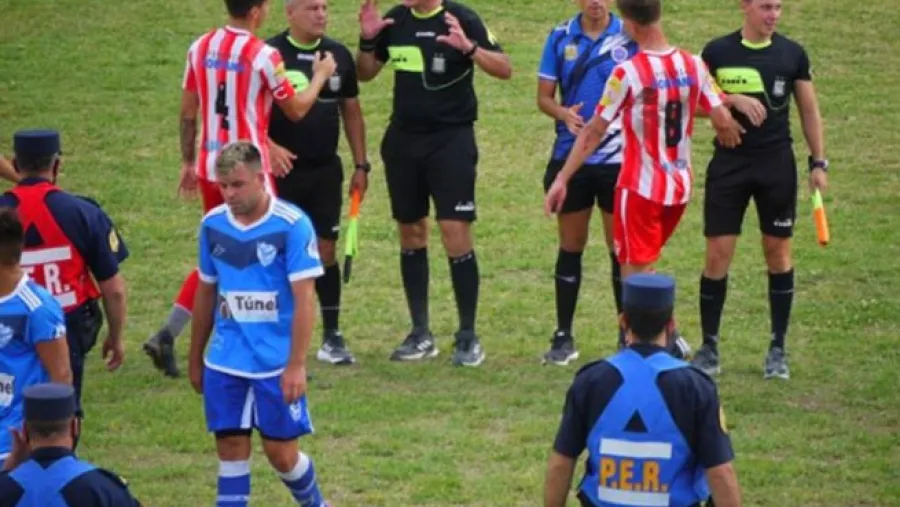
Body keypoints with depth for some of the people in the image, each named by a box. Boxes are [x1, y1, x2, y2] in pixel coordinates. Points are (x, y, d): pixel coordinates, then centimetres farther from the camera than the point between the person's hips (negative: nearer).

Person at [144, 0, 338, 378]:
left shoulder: (200, 48, 3)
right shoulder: (263, 55, -14)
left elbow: (188, 113, 9)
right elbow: (296, 110, -2)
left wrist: (189, 162, 19)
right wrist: (320, 76, 15)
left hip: (210, 169, 6)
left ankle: (167, 335, 3)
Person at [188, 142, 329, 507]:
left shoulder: (292, 225, -12)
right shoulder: (213, 224, 3)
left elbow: (304, 299, -14)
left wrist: (296, 366, -19)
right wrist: (195, 358, 17)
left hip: (277, 364, -4)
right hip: (225, 363, 4)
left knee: (281, 454, 4)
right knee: (231, 451, 3)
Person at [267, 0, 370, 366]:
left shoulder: (338, 55, 7)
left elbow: (351, 112, 14)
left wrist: (361, 165, 11)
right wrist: (269, 145, -24)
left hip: (326, 170, 4)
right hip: (283, 170, -4)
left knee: (325, 249, 5)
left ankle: (332, 337, 11)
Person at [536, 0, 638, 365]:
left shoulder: (631, 37, -3)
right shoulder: (560, 37, 3)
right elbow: (544, 96, 5)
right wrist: (563, 113, -16)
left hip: (619, 159, -2)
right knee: (570, 247, 8)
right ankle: (563, 338, 16)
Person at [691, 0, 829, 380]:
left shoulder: (792, 54, 2)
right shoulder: (717, 52, -1)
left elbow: (809, 110, 9)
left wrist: (818, 163, 5)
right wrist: (734, 99, -16)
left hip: (777, 163, 1)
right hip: (729, 163, -1)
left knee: (778, 253, 5)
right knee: (717, 255, -2)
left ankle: (778, 349, 14)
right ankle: (709, 347, 8)